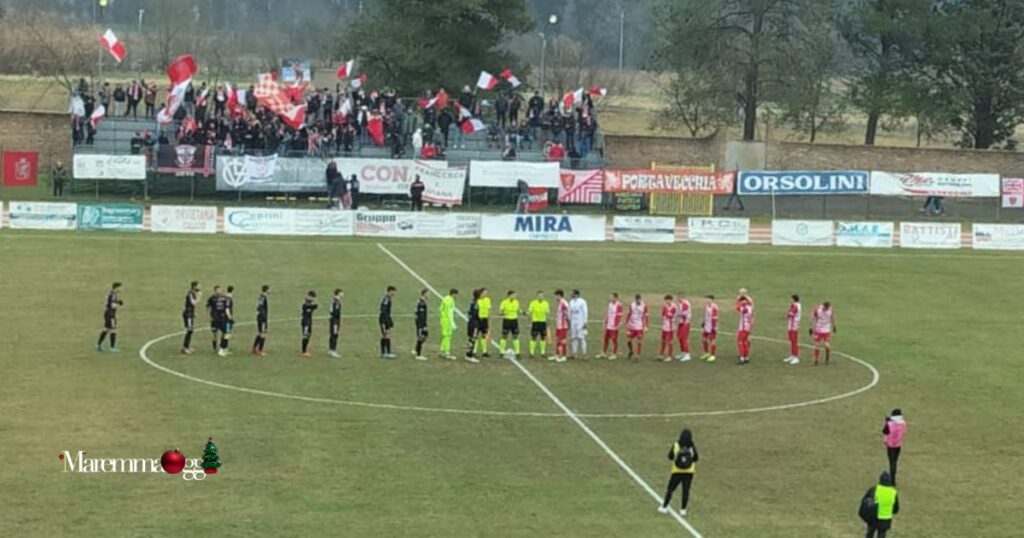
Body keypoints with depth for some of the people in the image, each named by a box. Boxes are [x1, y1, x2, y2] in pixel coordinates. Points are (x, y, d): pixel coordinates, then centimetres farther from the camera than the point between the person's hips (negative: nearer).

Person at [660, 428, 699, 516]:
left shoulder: (676, 445, -12)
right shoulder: (692, 447, -10)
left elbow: (670, 457, -2)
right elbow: (696, 458, 2)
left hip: (677, 472, 0)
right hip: (689, 472, 0)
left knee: (670, 489, 12)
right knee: (685, 490, 8)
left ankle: (664, 507, 14)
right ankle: (683, 509, 8)